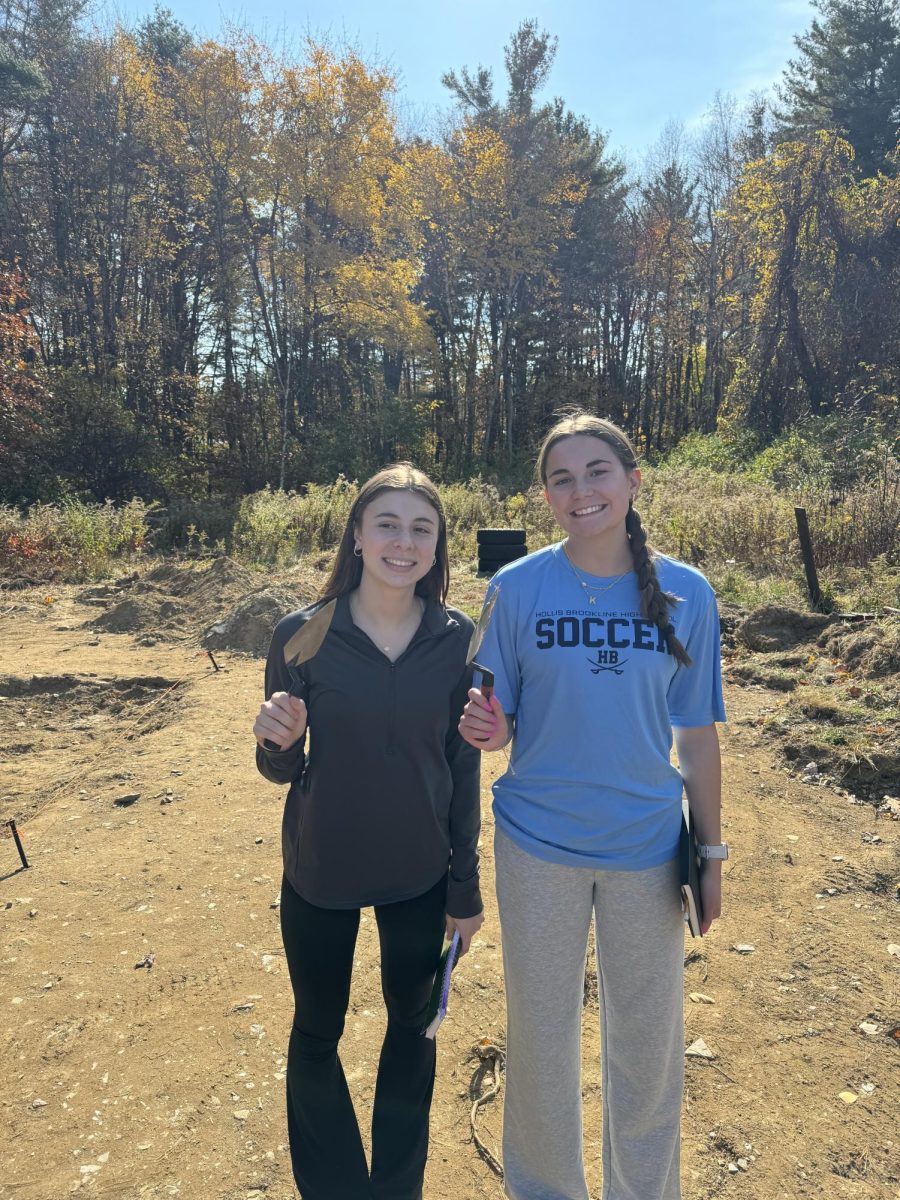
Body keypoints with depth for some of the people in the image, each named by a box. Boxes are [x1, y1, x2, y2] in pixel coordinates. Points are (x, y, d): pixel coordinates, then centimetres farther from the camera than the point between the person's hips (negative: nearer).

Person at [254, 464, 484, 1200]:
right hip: (319, 875, -1)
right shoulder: (304, 635, -16)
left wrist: (466, 888, 1)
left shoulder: (458, 639, -11)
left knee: (412, 1025, 20)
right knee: (317, 1031, 18)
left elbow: (464, 770, -3)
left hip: (420, 877, 2)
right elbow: (281, 771, -6)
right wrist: (278, 742, -29)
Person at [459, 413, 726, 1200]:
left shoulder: (685, 593, -6)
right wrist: (485, 731, -27)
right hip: (539, 846, -1)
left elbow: (697, 735, 1)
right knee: (541, 1034, 17)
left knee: (648, 1040, 18)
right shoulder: (517, 588, -10)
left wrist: (711, 851, 5)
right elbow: (499, 723, -4)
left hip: (648, 847, 1)